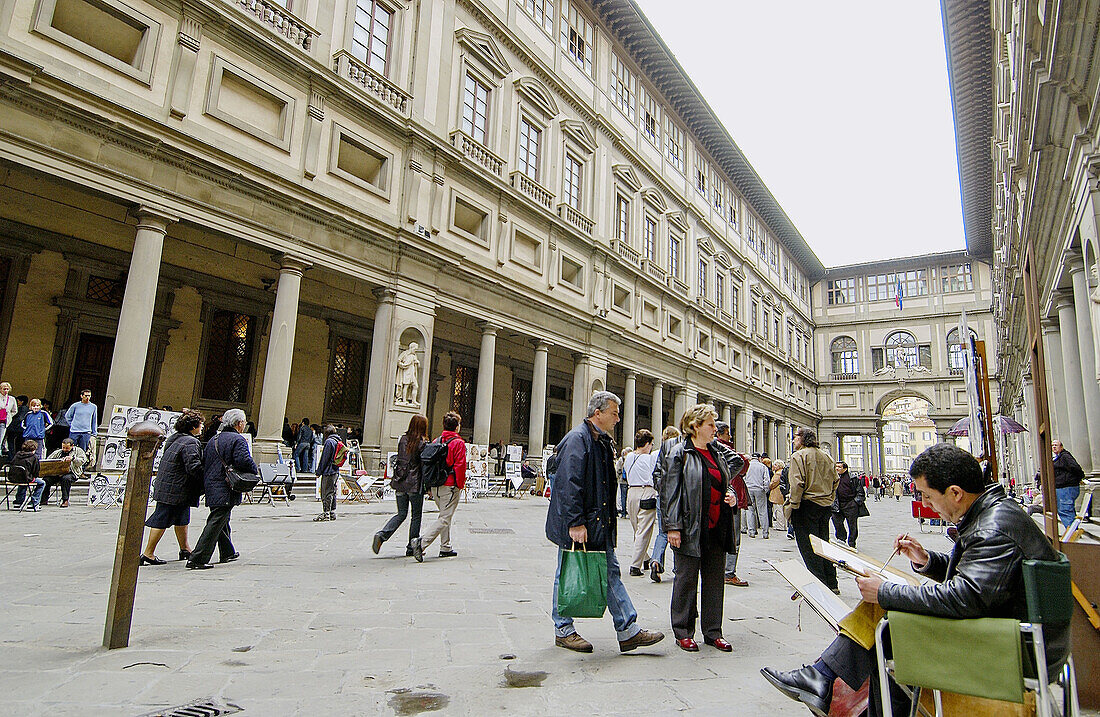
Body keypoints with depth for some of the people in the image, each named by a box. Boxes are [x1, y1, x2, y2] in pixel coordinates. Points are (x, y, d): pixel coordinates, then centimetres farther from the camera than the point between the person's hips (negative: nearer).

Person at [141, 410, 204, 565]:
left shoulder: (174, 438, 11)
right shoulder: (190, 443, -20)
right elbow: (194, 467, -25)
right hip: (175, 490, -10)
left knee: (182, 518, 19)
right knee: (162, 520, -2)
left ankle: (185, 549, 30)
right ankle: (148, 554, 6)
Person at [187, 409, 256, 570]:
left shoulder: (213, 439, 15)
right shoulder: (238, 440, -11)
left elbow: (203, 461, 16)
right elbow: (243, 461, -24)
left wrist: (205, 485, 23)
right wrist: (255, 470, -5)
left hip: (211, 487, 9)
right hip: (226, 490, -9)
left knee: (222, 521, 20)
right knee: (216, 523, -7)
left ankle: (227, 552, 33)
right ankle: (197, 559, -10)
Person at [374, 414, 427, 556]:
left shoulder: (403, 440, 5)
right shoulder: (423, 443, -11)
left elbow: (398, 460, 11)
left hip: (400, 482, 5)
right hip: (415, 484, -5)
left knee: (401, 514, 14)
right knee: (416, 516, 8)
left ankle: (381, 535, -5)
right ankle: (411, 548, 13)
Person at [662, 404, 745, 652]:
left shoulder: (718, 453, 13)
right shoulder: (679, 453, -7)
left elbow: (726, 482, 24)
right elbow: (670, 490, -10)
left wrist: (732, 496, 1)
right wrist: (672, 526, -16)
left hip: (717, 527, 6)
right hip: (691, 528, -6)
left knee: (715, 579, 12)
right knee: (687, 579, 3)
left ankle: (713, 632, 24)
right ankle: (683, 632, 16)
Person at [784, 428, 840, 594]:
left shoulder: (799, 456, -9)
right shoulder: (826, 457, 13)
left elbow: (797, 484, -17)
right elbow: (835, 481, 16)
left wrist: (792, 506, -13)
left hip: (807, 506, -8)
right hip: (826, 505, 8)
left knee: (808, 549, -1)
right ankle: (832, 584, 19)